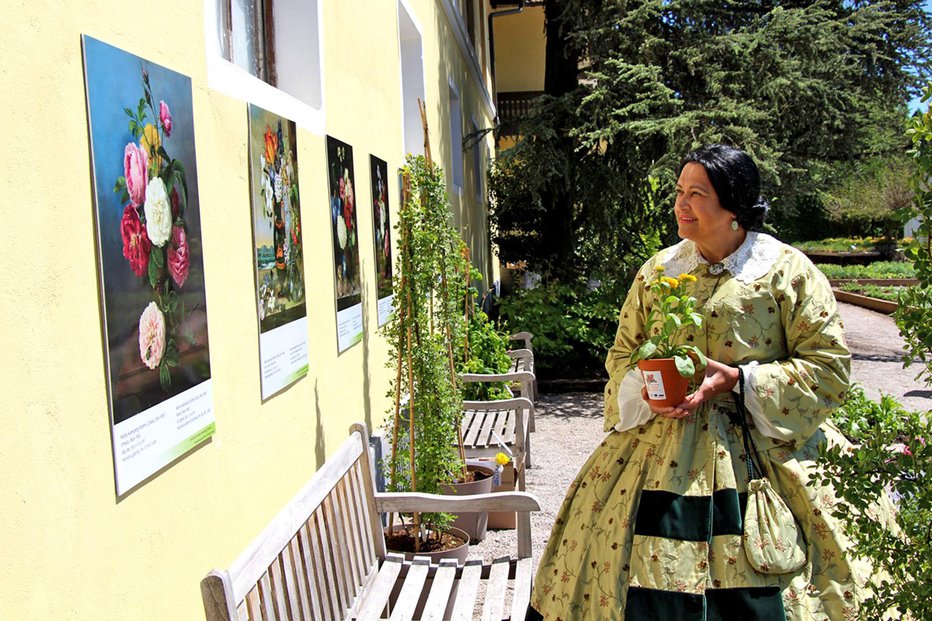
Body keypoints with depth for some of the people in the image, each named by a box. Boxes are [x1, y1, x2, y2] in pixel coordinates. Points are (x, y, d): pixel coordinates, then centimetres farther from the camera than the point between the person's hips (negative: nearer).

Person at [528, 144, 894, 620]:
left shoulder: (787, 271, -4)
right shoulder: (658, 270, 9)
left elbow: (829, 367, -6)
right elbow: (622, 354, 14)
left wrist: (739, 380, -16)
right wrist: (645, 387, -8)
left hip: (762, 451, -3)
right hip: (660, 449, 4)